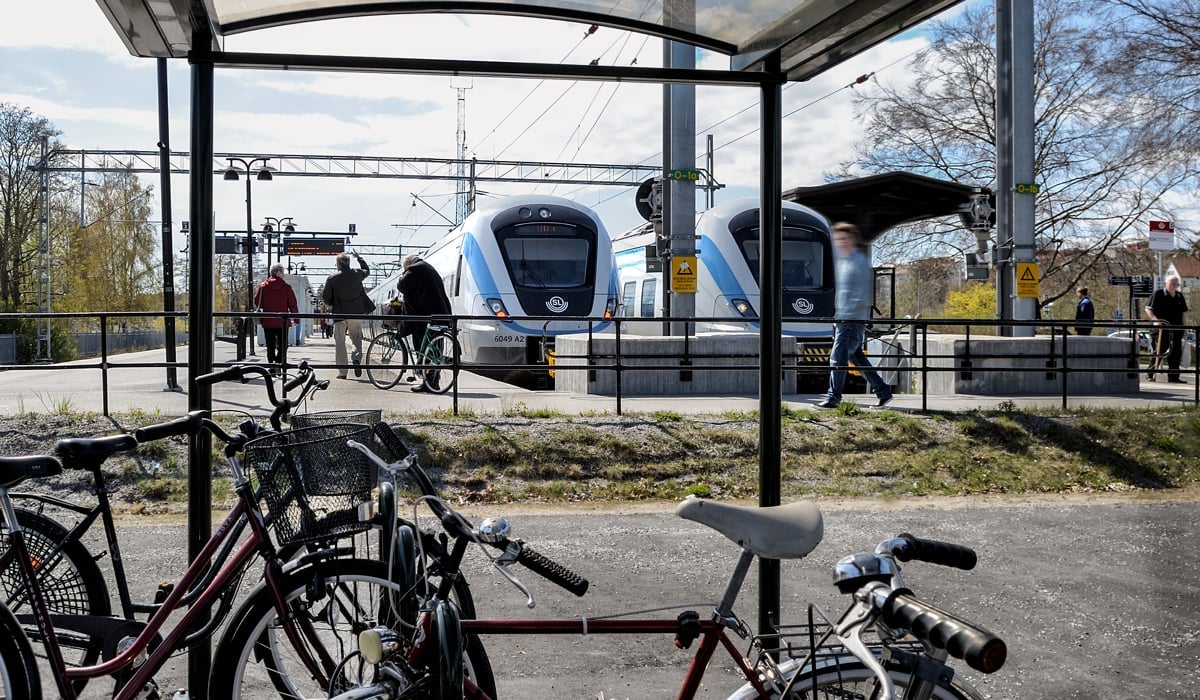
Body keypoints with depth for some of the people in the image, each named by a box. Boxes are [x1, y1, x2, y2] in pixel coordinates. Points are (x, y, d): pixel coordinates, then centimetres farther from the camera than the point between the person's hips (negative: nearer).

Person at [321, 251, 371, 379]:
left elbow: (325, 297, -2)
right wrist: (359, 258, 35)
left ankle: (342, 372, 4)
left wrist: (331, 305, 18)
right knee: (356, 338, 17)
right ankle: (357, 358, -11)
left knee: (339, 342, 6)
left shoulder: (332, 278, -8)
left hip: (339, 314, -2)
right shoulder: (357, 274, -1)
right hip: (356, 312, 2)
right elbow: (367, 270, 22)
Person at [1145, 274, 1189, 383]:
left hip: (1176, 329, 6)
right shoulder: (1158, 294, -3)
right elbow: (1148, 309, -6)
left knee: (1176, 352, 5)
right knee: (1159, 351, -5)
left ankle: (1174, 376, 11)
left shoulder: (1180, 296, 15)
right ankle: (1151, 374, 2)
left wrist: (1183, 327, 16)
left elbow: (1183, 312, 23)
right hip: (1162, 328, -6)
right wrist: (1155, 320, -21)